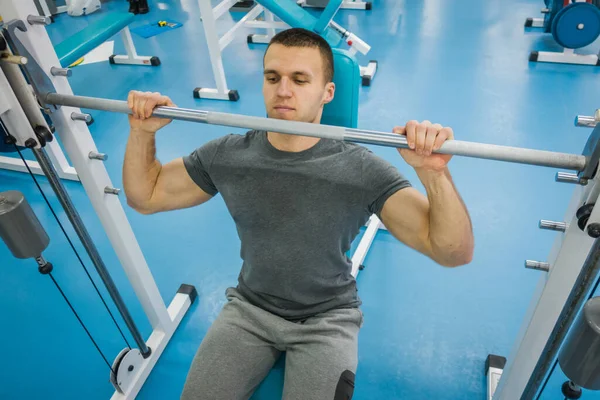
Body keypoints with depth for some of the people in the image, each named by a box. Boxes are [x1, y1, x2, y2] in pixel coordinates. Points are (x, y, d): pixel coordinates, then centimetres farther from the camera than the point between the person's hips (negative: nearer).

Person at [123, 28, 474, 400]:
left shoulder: (362, 170, -18)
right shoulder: (228, 155, -8)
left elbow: (455, 252, -23)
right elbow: (145, 197, 4)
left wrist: (434, 172, -41)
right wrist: (142, 132, -13)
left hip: (327, 318, -2)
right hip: (250, 308, 3)